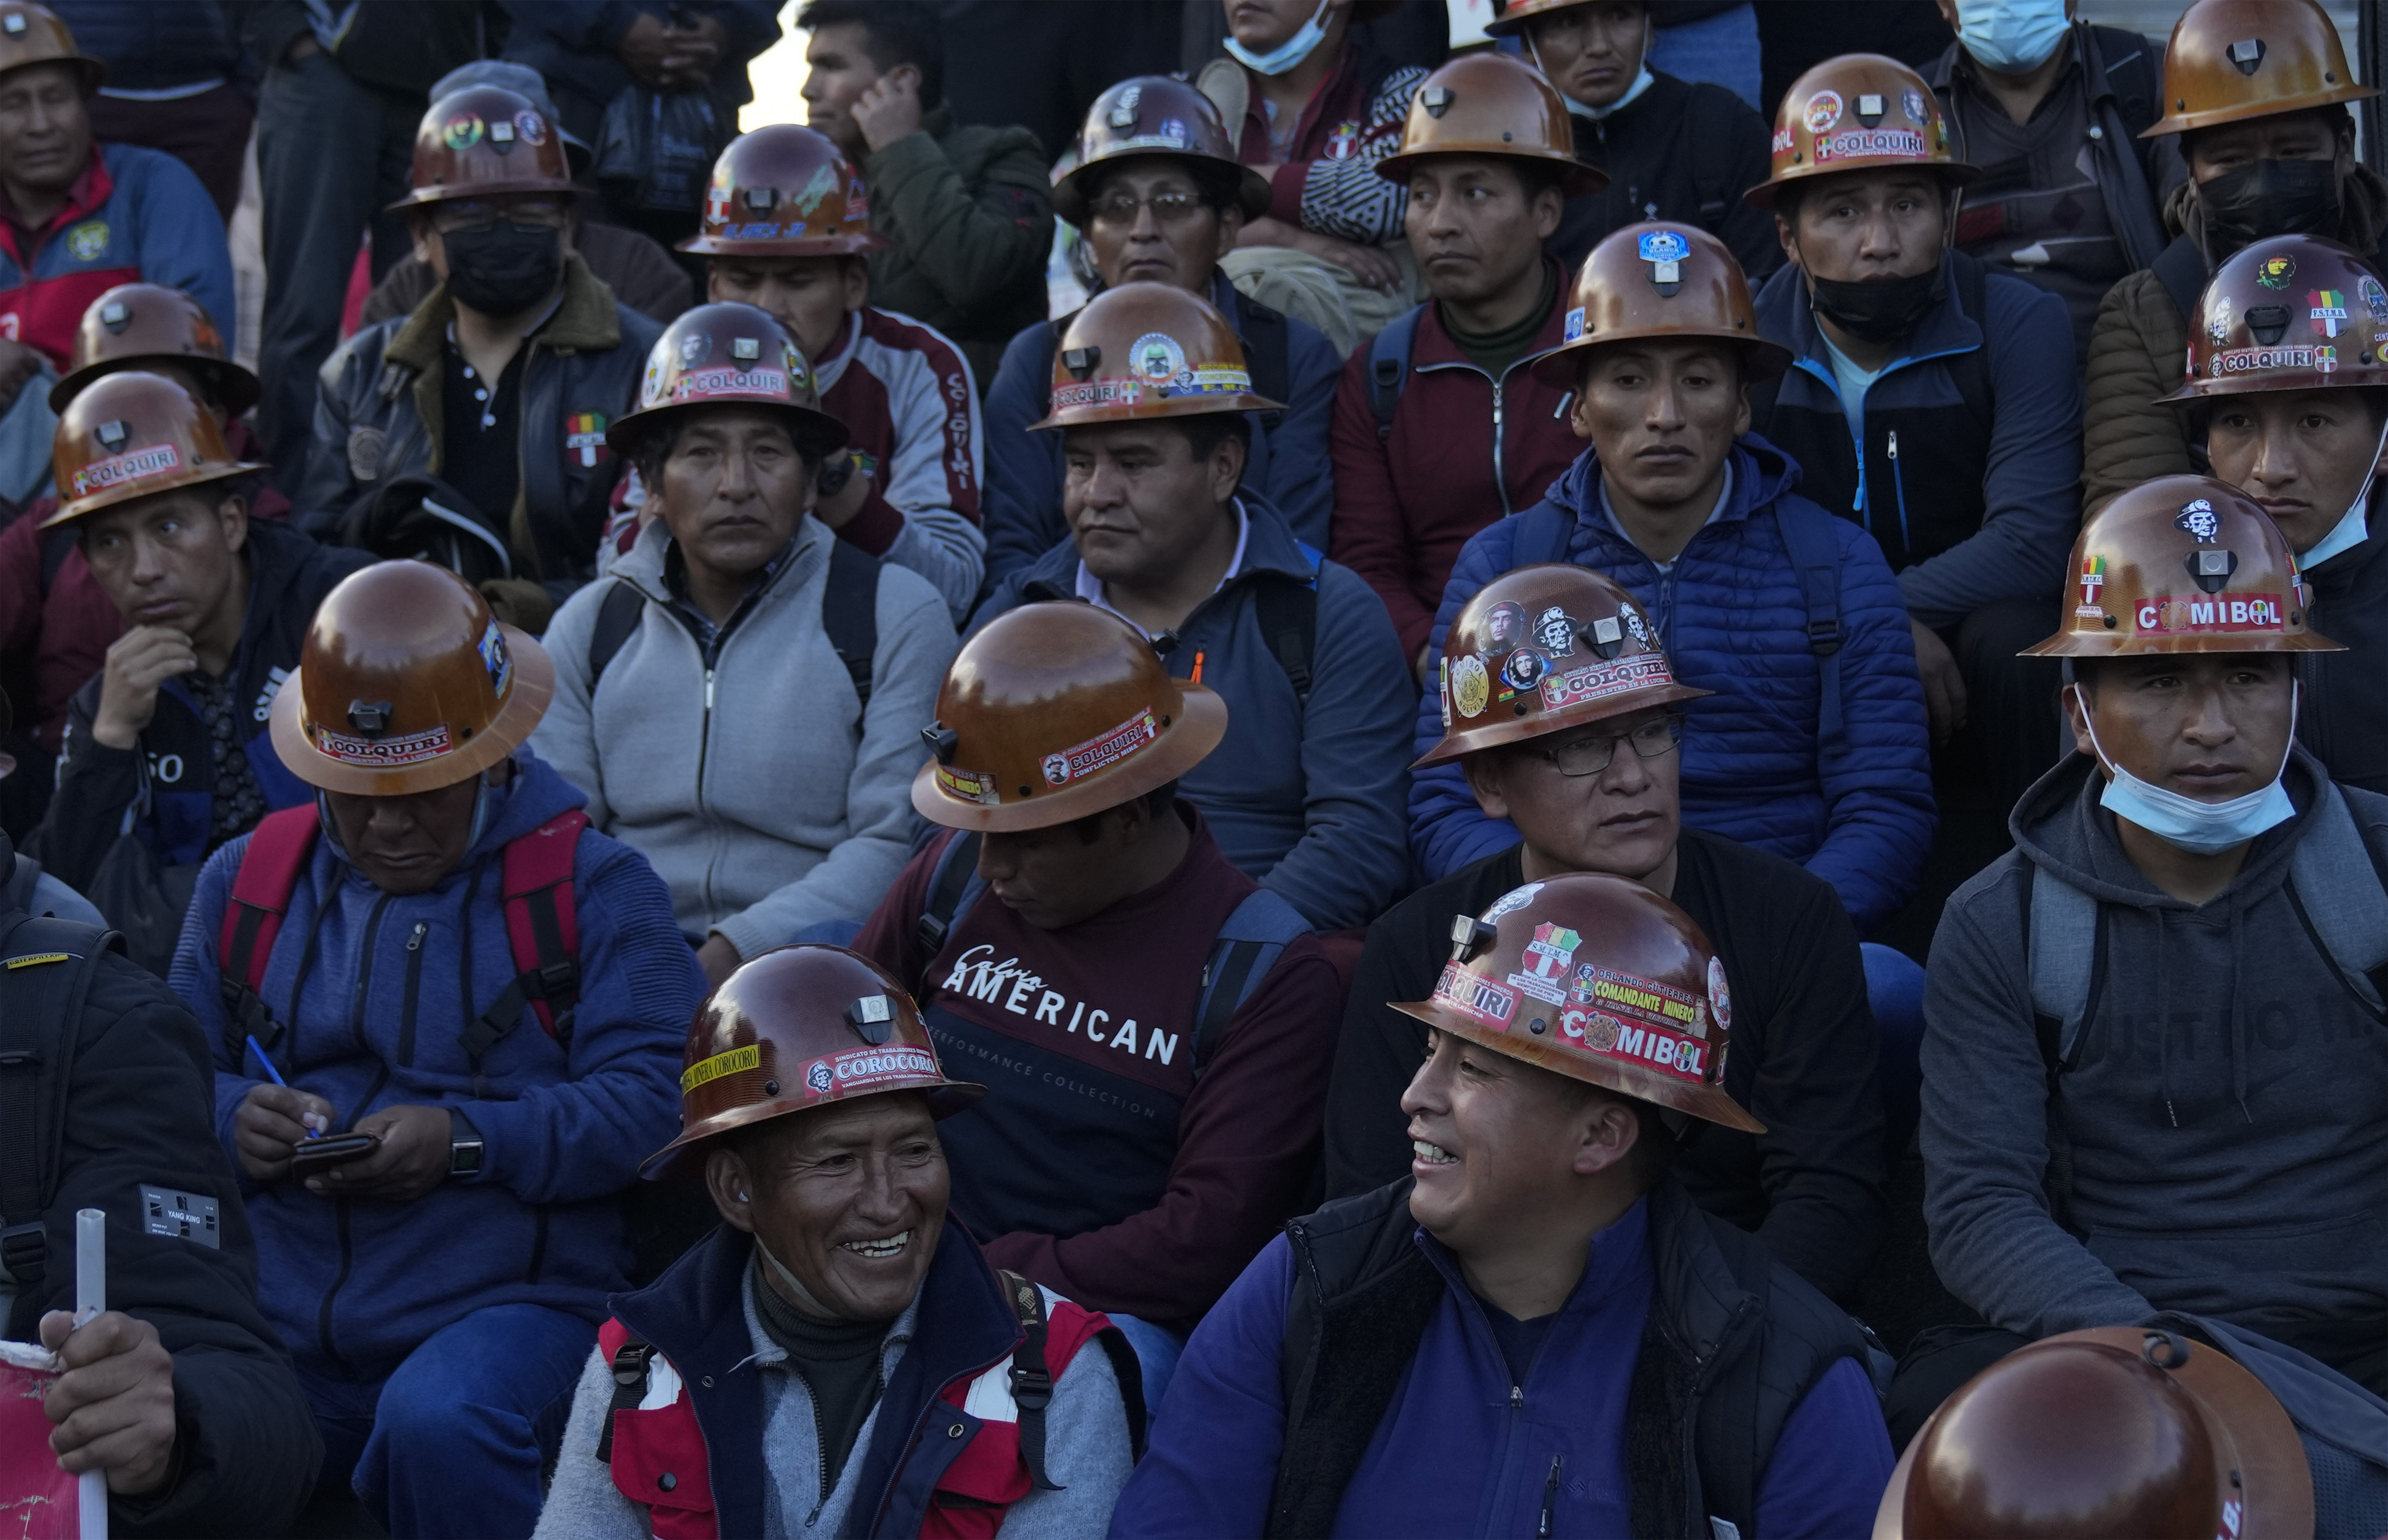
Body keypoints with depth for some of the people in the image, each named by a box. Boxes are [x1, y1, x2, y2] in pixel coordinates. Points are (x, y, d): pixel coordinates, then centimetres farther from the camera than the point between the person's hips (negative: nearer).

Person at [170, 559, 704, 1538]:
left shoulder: (592, 888, 4)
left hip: (505, 1302, -3)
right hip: (280, 1319, 3)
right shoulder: (247, 880, 18)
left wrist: (469, 1141, -20)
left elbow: (653, 1099, -7)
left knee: (441, 1427, -36)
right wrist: (229, 1120, -6)